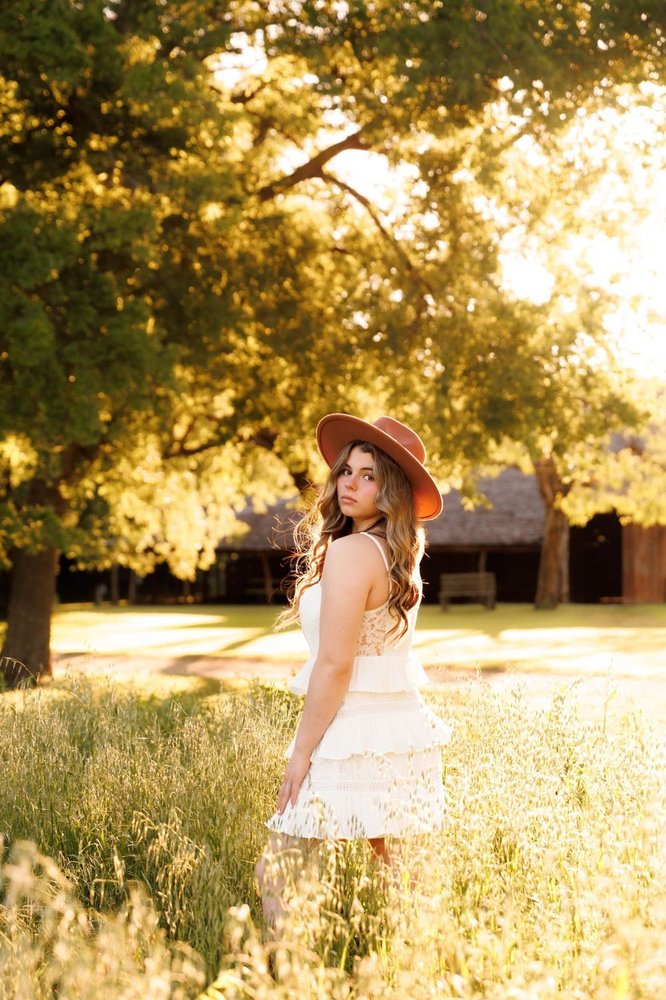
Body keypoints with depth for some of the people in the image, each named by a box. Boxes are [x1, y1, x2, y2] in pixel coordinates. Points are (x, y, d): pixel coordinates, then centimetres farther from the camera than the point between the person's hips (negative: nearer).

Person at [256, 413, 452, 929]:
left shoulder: (351, 550, -16)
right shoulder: (401, 553, 10)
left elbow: (335, 664, -18)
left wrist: (301, 752, -14)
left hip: (355, 734, -9)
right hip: (404, 728, 9)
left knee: (278, 871, -3)